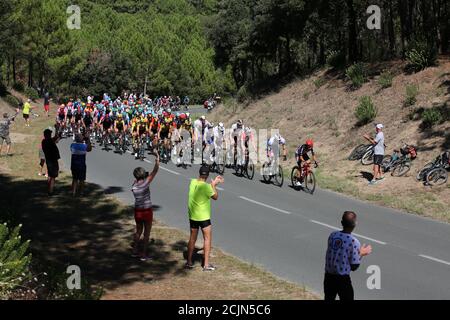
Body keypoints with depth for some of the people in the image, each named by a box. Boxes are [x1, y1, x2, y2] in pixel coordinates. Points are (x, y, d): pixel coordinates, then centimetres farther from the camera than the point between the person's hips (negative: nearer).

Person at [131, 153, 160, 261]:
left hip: (137, 211, 5)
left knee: (138, 231, 21)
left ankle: (135, 251, 26)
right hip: (147, 211, -5)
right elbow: (155, 171, -15)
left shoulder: (134, 186, -6)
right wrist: (157, 159, -10)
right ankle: (143, 255, 8)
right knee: (146, 233, 6)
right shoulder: (145, 183, -18)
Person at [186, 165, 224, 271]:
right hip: (204, 217, -5)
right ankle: (206, 264, 6)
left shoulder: (193, 182, -4)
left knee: (192, 239, 15)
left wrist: (214, 183, 14)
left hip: (193, 216, 5)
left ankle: (189, 262, 20)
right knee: (207, 239, 6)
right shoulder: (207, 187, -20)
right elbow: (215, 197, -4)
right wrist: (214, 185, 5)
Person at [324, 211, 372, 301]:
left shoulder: (332, 235, -2)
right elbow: (354, 267, -12)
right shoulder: (354, 242, -17)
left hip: (328, 277, 5)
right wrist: (361, 254, 5)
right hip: (343, 279, -5)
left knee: (328, 299, 20)